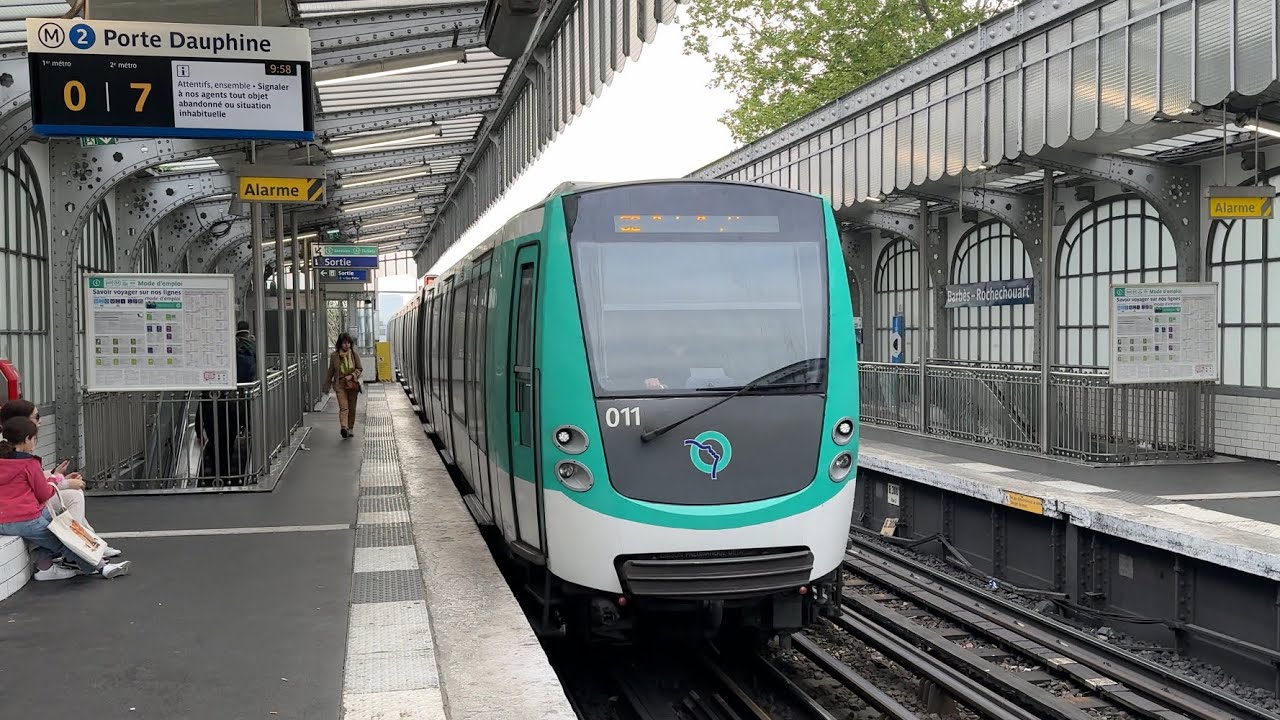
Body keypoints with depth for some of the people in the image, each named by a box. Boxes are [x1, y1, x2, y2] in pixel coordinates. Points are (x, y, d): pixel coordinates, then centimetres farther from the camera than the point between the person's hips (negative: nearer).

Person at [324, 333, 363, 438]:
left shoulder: (354, 354, 1)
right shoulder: (334, 356, -1)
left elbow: (360, 369, 7)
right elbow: (330, 372, 8)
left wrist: (352, 375, -12)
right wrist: (327, 387, 11)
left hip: (352, 384, 2)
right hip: (340, 385, -2)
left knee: (352, 408, 8)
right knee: (343, 407, -16)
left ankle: (350, 428, 20)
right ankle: (344, 427, -29)